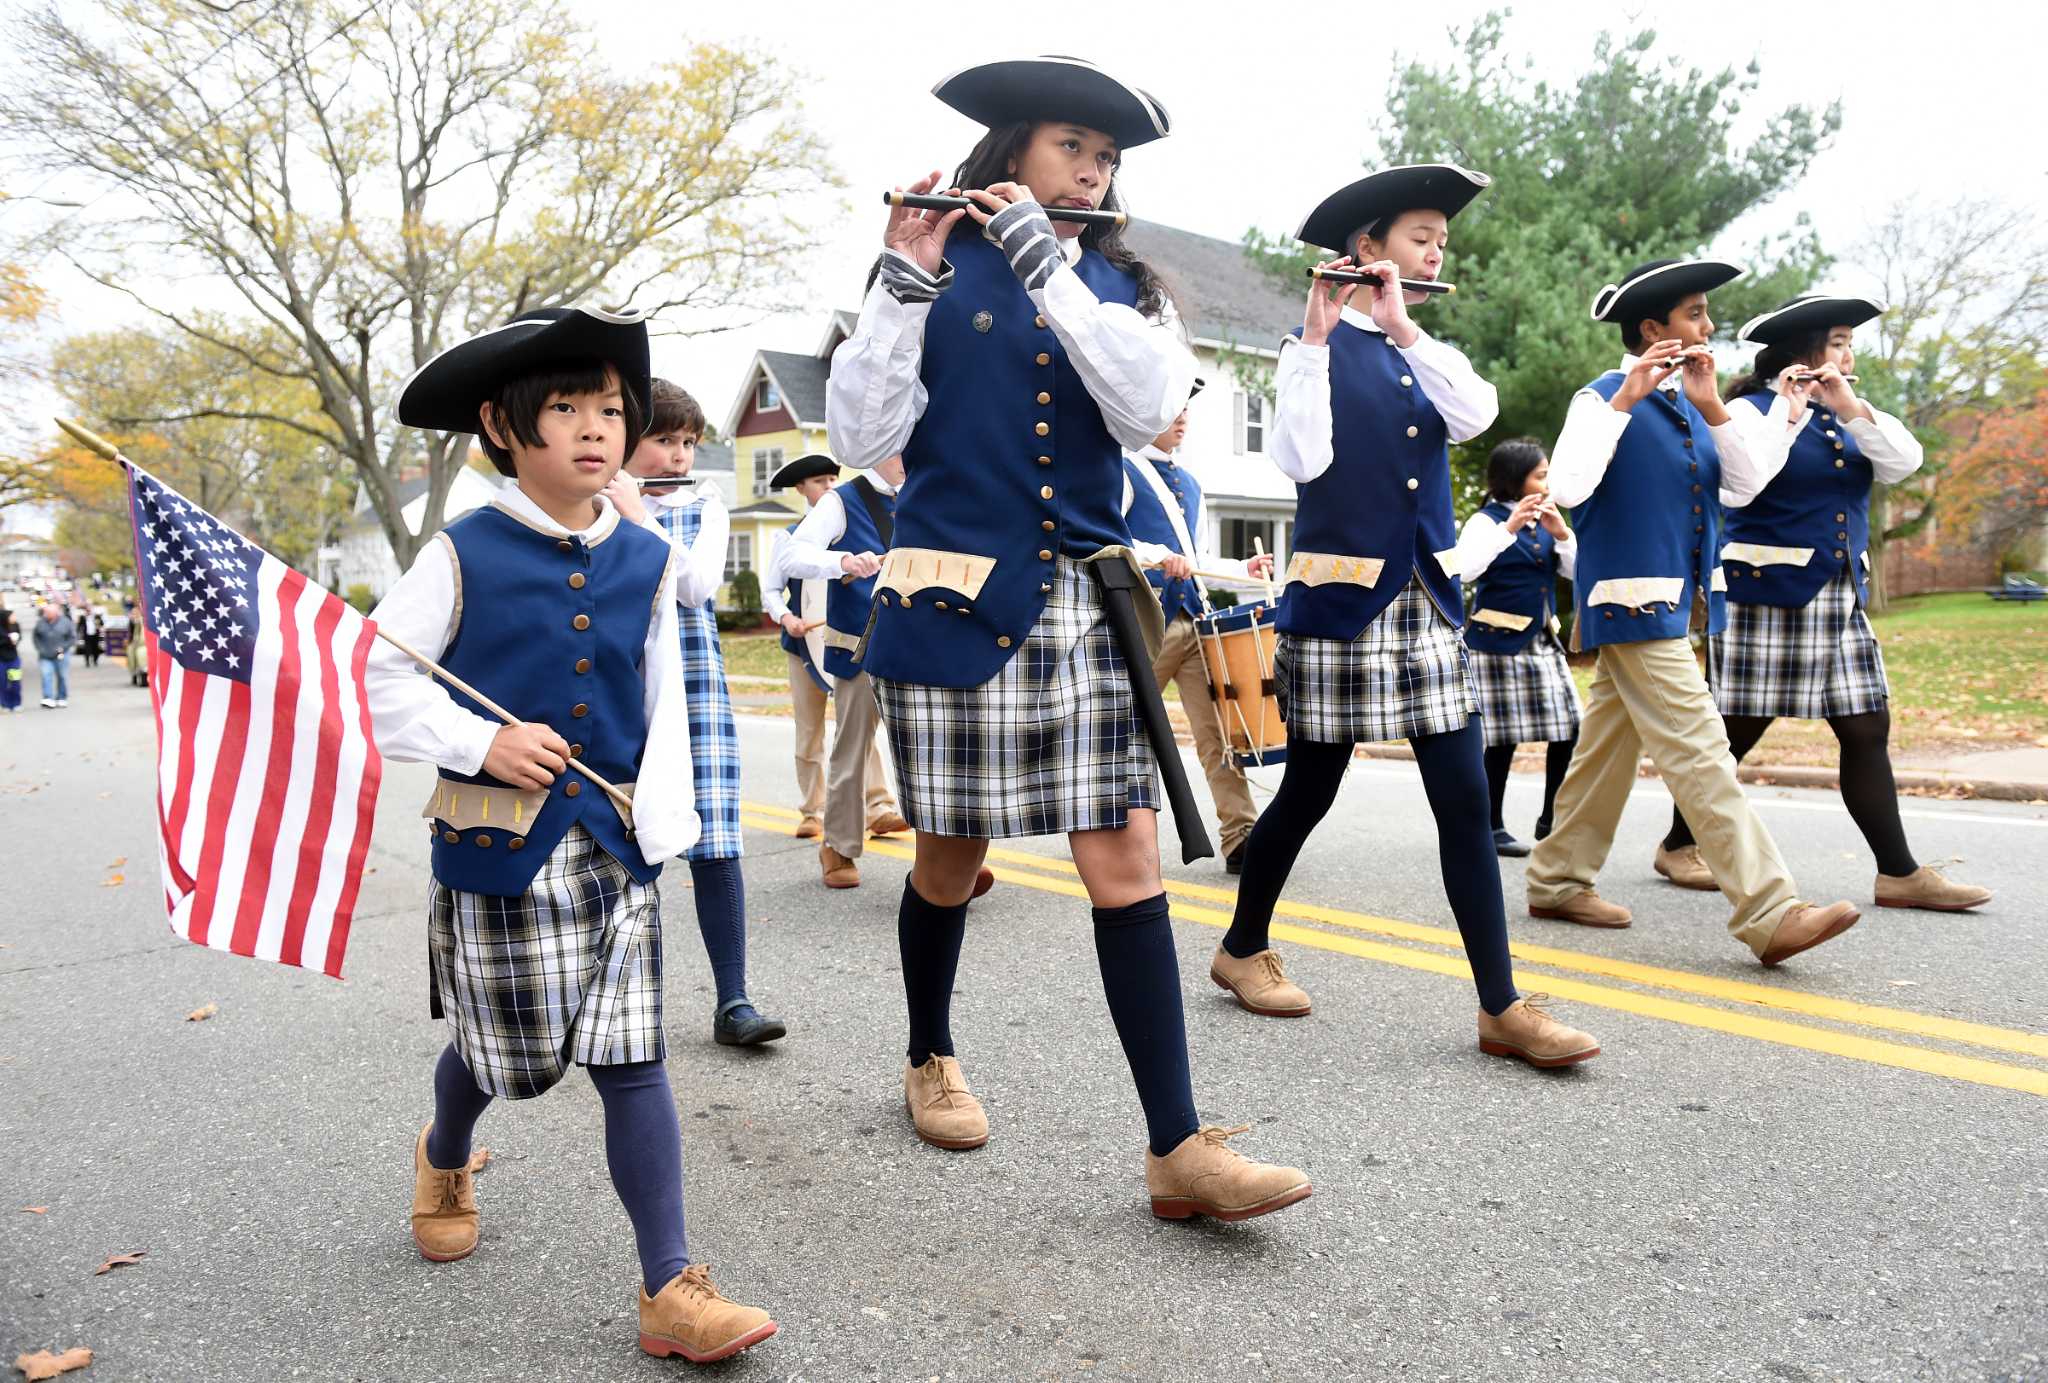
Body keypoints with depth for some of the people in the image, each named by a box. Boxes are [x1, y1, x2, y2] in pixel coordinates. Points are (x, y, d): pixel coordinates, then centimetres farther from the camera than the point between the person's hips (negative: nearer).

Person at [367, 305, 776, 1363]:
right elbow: (379, 675, -3)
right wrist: (479, 743, -15)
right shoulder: (463, 556, -7)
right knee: (498, 1050, 15)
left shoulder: (646, 563, 3)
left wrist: (662, 823, -1)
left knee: (632, 1059, 0)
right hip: (496, 845, -2)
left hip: (613, 850, 2)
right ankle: (444, 1159, 52)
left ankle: (671, 1289, 7)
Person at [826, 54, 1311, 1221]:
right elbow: (864, 439, -7)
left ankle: (1180, 1148, 0)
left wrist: (1048, 263, -12)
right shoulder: (939, 273, 3)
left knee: (1127, 858, -4)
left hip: (1084, 606, 2)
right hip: (955, 601, -2)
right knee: (952, 856, 9)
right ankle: (932, 1059, 35)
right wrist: (903, 280, -13)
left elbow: (1148, 410, -10)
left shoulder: (1124, 287, 11)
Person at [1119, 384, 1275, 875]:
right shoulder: (1124, 472, -1)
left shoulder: (1190, 484, 22)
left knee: (1217, 729, -3)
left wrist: (1244, 569, 13)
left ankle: (1240, 838, -5)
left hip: (1194, 618, 6)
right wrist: (1158, 556, -26)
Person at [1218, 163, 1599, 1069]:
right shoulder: (1318, 347, -2)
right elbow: (1301, 460, -19)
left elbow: (1476, 415, -7)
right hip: (1341, 597, -5)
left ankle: (1503, 1009, 3)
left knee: (1464, 800, -1)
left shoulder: (1427, 355, 15)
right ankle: (1243, 948, 27)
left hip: (1427, 598, 6)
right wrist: (1318, 335, -18)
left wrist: (1404, 325, -14)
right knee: (1309, 789, 5)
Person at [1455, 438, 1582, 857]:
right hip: (1497, 644, -7)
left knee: (1569, 728, 5)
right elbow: (1465, 570, -25)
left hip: (1542, 641, 7)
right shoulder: (1485, 521, -8)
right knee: (1502, 738, -3)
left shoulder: (1543, 522, 11)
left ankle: (1551, 820, 19)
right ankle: (1493, 827, 9)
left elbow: (1575, 571, 10)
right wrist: (1509, 529, -31)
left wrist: (1562, 534, -7)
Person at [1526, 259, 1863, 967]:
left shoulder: (1688, 400, 13)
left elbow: (1747, 488, 6)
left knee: (1610, 745, 13)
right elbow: (1567, 488, -25)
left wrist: (1713, 409, -6)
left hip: (1683, 602, 9)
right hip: (1634, 602, -9)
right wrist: (1626, 397, -24)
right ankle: (1769, 915, -12)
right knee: (1699, 754, -12)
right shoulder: (1603, 399, -9)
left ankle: (1558, 881, 23)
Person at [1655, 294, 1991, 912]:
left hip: (1840, 599, 7)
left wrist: (1852, 408, -11)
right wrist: (1787, 415, -21)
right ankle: (1678, 845, 16)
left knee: (1867, 732, 3)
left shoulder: (1847, 415, 17)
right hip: (1766, 597, -7)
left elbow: (1904, 462, 1)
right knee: (1737, 732, 0)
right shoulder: (1748, 410, -5)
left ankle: (1900, 873, 6)